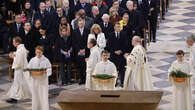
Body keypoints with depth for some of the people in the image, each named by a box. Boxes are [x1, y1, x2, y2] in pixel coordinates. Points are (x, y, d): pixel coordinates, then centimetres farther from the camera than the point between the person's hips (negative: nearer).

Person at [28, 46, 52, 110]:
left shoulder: (46, 60, -1)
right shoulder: (32, 60, 5)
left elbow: (49, 69, 0)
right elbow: (29, 68, 10)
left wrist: (46, 72, -20)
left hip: (43, 79, -2)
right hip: (35, 79, 2)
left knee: (44, 94, -5)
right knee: (35, 94, 5)